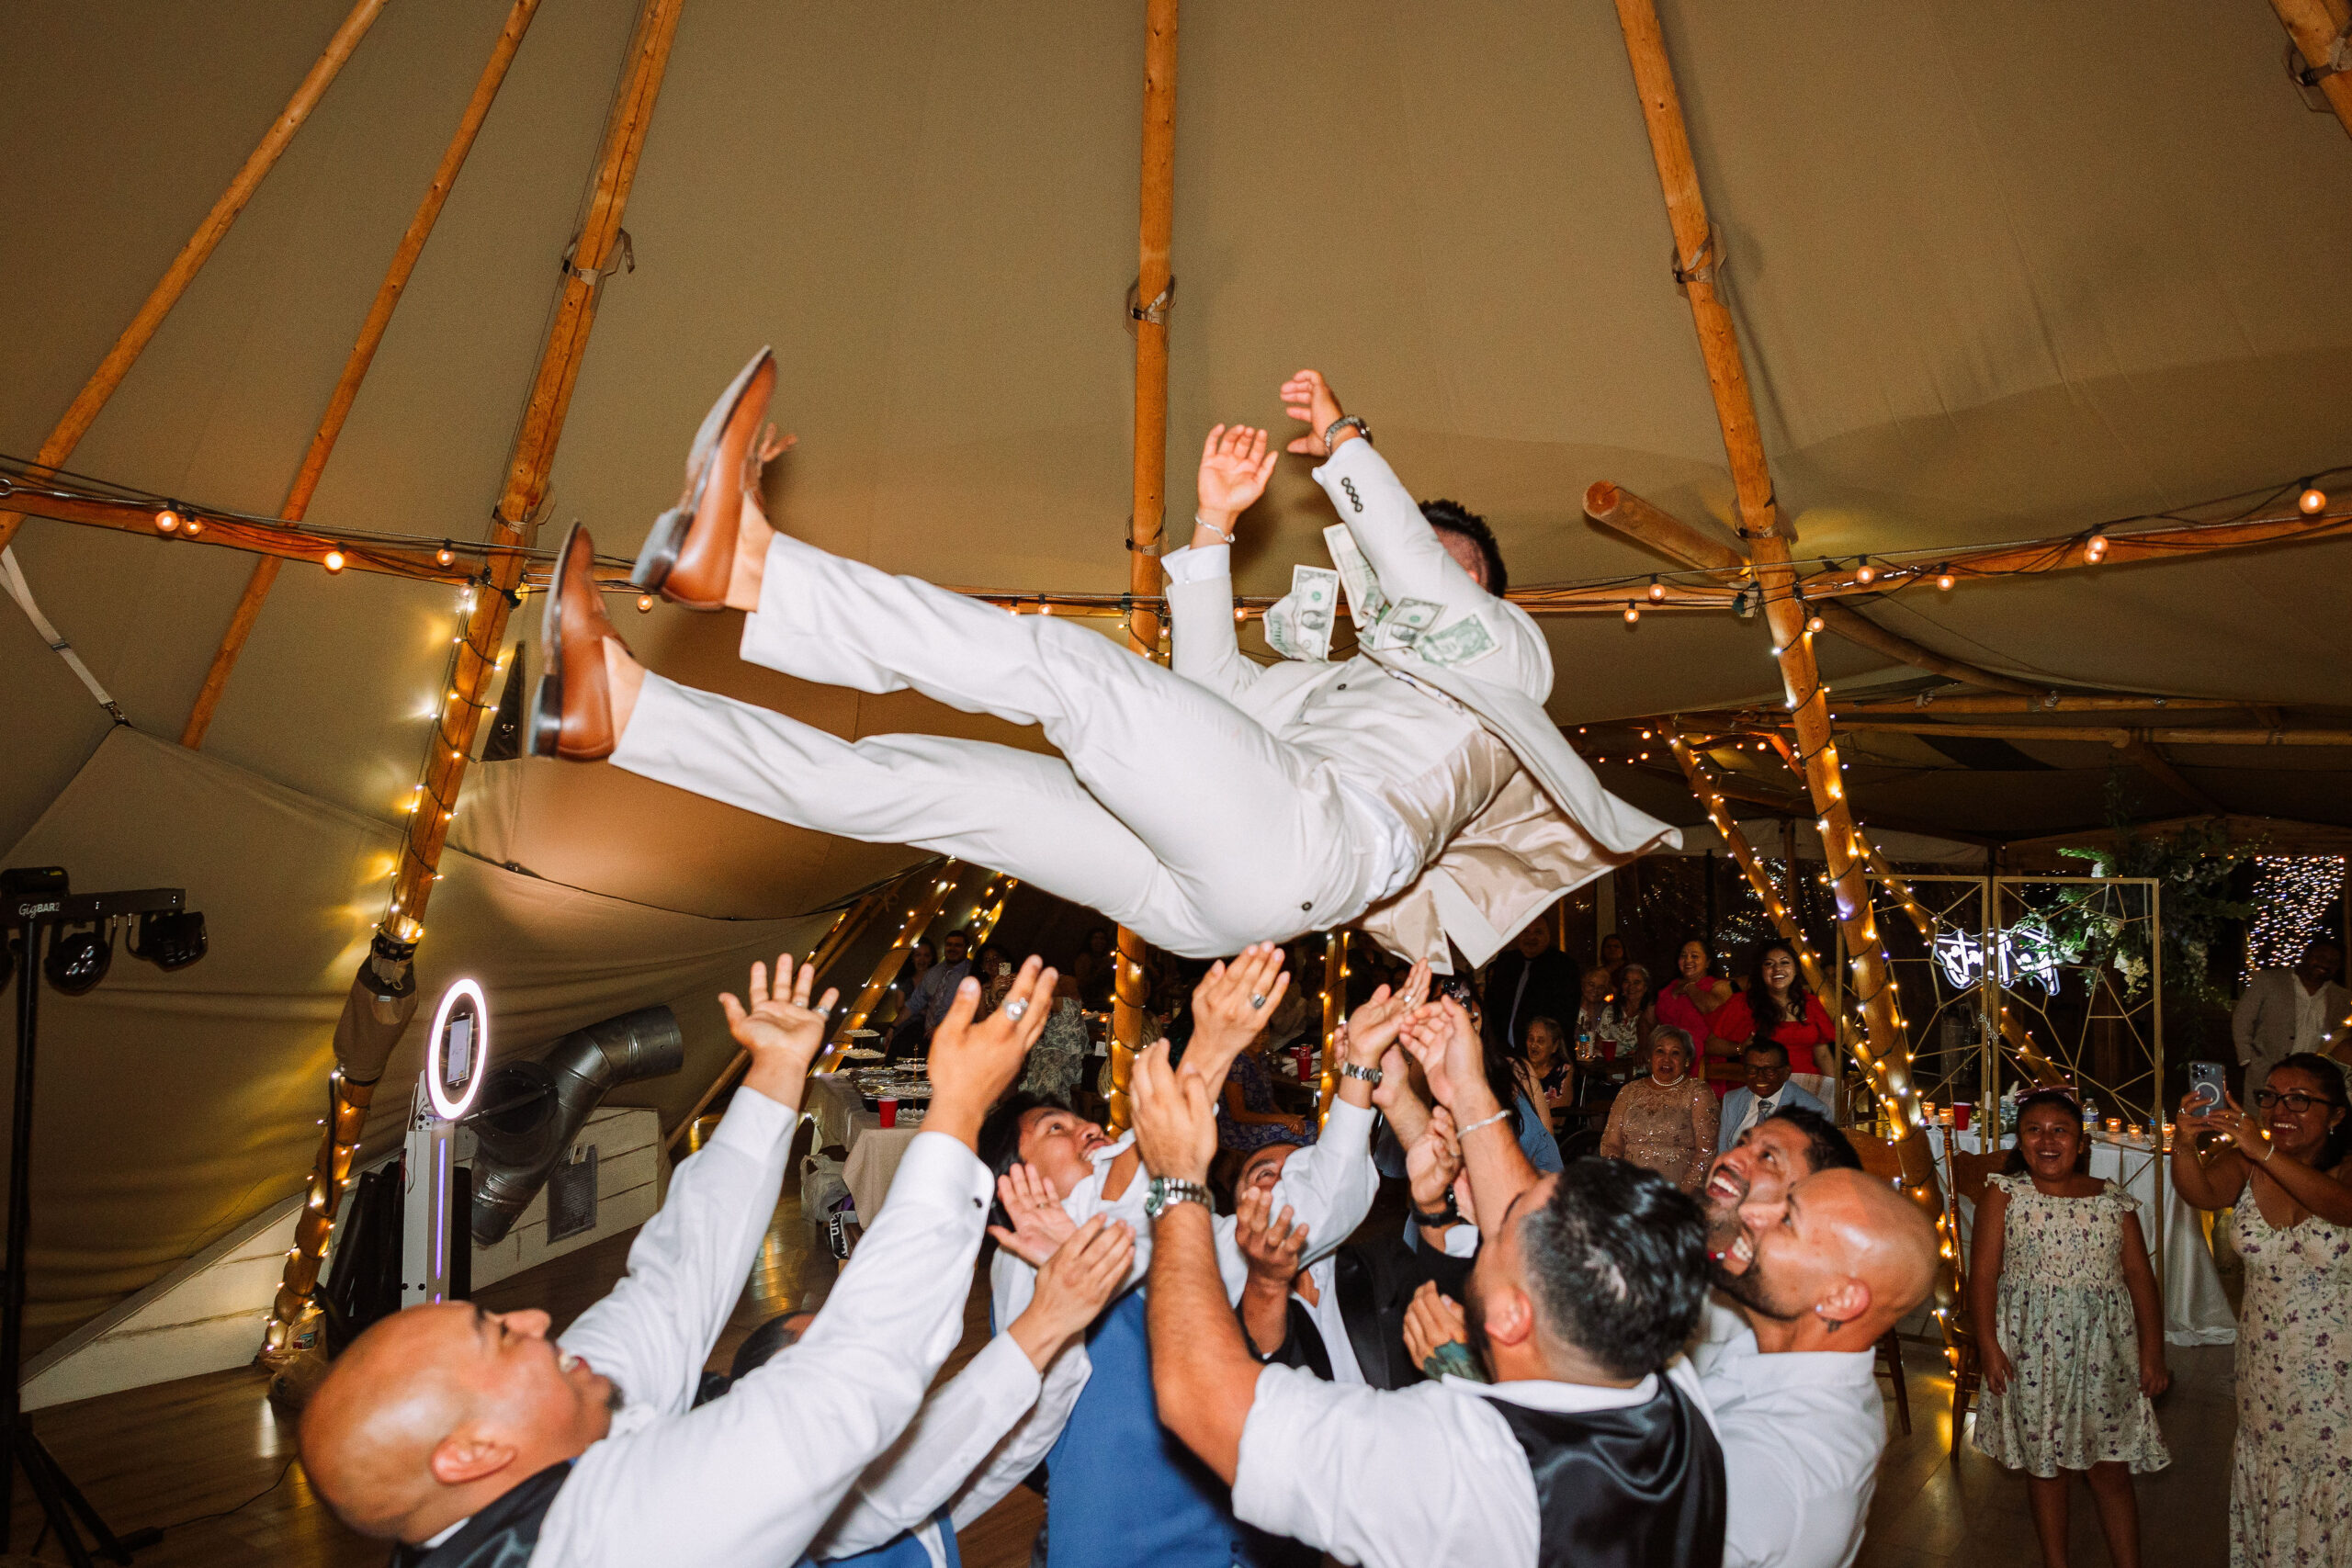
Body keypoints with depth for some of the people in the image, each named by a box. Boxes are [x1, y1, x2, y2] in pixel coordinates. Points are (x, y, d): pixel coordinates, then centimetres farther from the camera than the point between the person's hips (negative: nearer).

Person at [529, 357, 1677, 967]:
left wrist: (1344, 443, 11)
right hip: (1209, 896, 7)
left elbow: (1426, 604, 1)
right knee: (913, 777, -5)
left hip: (1305, 838, -7)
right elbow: (1214, 697, 35)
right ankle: (622, 713, -7)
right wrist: (1215, 526, 31)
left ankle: (747, 564, -28)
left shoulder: (1508, 653, 23)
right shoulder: (1341, 681, 41)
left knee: (1065, 663, -22)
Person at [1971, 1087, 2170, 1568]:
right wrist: (1988, 1343, -11)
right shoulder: (2004, 1194, -3)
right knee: (2044, 1464, 11)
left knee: (2111, 1470, 5)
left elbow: (2140, 1277, 4)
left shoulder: (2114, 1201, 4)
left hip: (2102, 1351, 1)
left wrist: (2152, 1353, -1)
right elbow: (1983, 1271, -6)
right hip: (2032, 1350, -1)